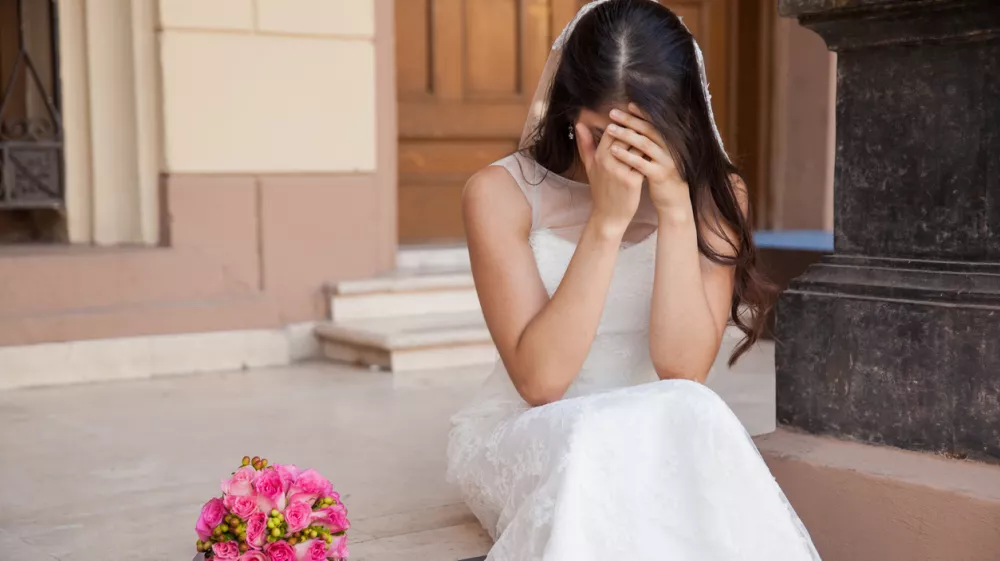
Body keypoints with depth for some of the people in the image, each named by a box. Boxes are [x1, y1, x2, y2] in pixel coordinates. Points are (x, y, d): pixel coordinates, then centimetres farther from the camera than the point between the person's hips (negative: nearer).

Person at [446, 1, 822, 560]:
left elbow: (683, 371, -16)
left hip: (661, 437, 2)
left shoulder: (714, 194, -5)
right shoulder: (502, 193, -12)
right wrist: (608, 220, -27)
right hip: (527, 436, -2)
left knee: (691, 420, -32)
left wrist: (676, 210, -25)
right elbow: (540, 379, -20)